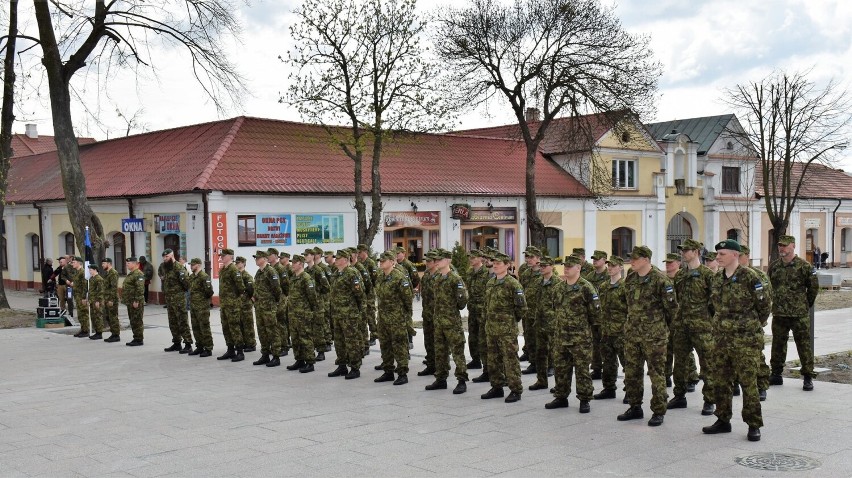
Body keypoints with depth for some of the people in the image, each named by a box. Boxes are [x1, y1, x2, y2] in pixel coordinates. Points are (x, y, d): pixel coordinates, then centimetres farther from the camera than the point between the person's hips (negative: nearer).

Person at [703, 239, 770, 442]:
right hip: (722, 337, 7)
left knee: (748, 382, -4)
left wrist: (751, 325, 6)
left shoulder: (749, 277, -12)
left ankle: (754, 425, 5)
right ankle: (723, 421, 22)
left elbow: (764, 306, -4)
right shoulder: (717, 278, 9)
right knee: (721, 381, 11)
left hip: (745, 339, -7)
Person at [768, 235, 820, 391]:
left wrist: (806, 304, 6)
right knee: (778, 345, 11)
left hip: (799, 314, -5)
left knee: (804, 345, -1)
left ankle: (808, 377, 7)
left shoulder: (803, 265, -7)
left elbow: (814, 286, 0)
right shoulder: (773, 266, 8)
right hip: (778, 313, 5)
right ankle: (776, 375, 22)